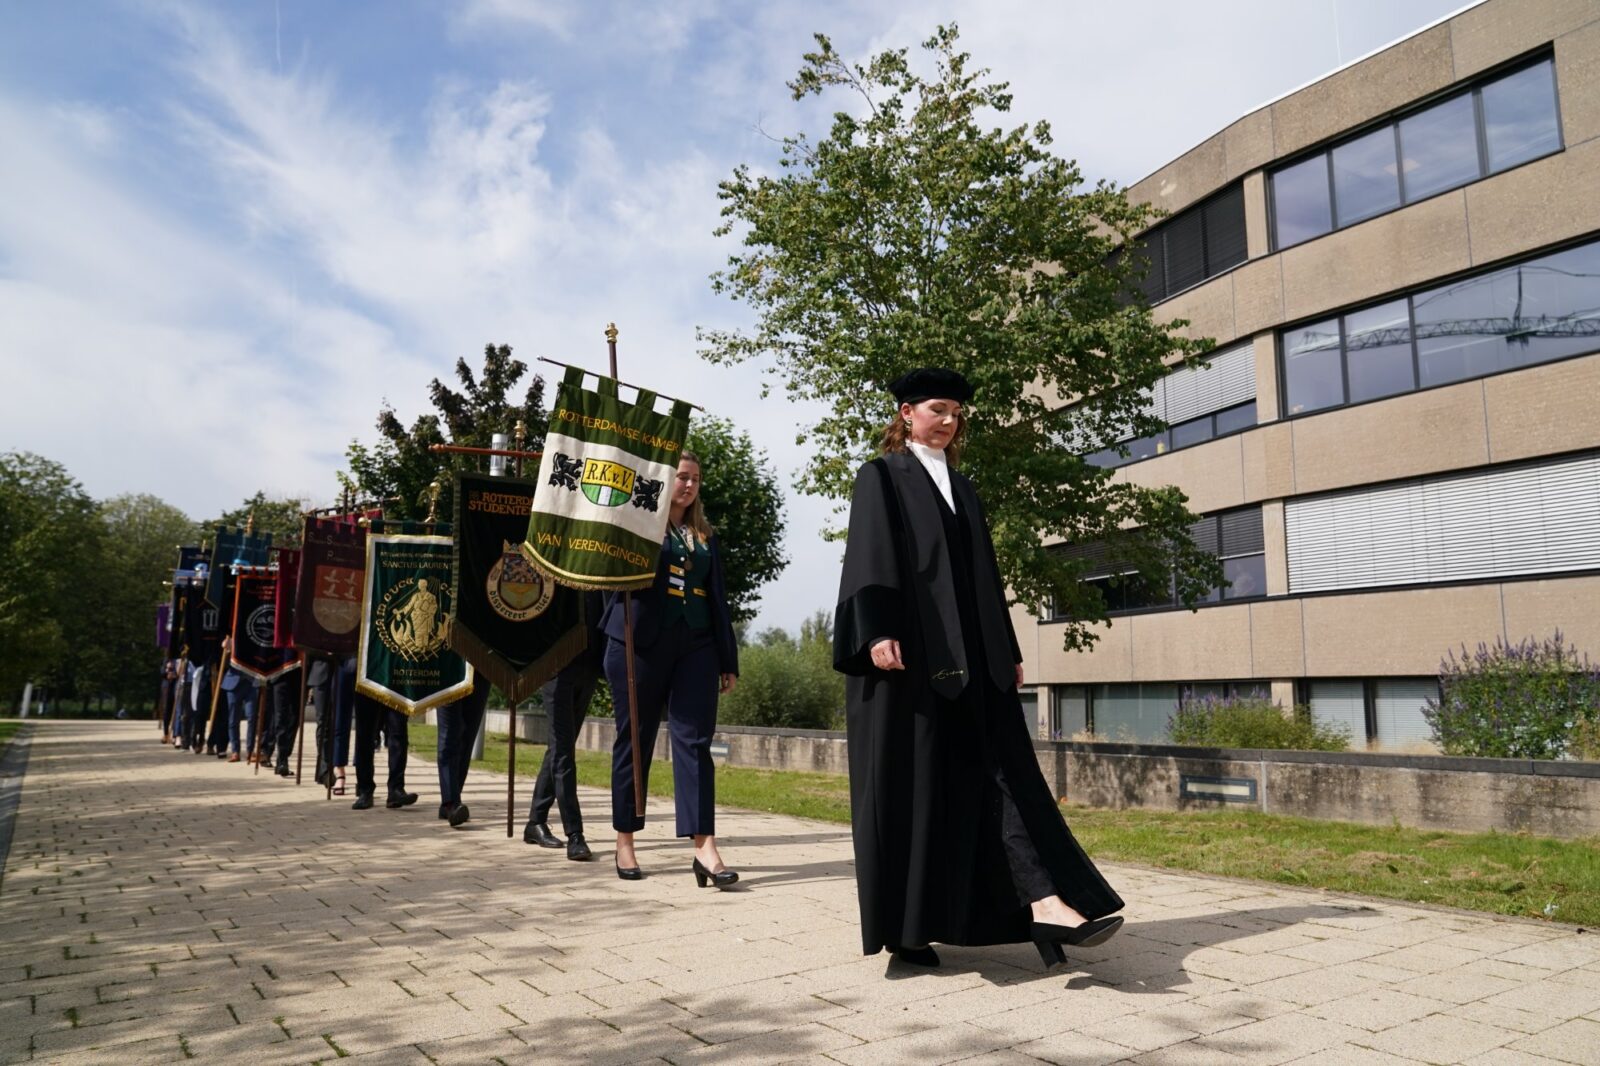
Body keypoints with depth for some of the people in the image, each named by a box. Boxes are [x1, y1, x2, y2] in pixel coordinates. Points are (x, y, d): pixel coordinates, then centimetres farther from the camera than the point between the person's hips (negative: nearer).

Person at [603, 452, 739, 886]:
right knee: (634, 741, 5)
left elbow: (717, 599, 17)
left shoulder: (704, 536, 18)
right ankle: (625, 842, 16)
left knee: (694, 741, -5)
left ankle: (704, 846, -8)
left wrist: (728, 659, 13)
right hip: (640, 643, -3)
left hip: (696, 646, 3)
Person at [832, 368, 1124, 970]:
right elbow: (870, 555, -9)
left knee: (1004, 770, -7)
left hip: (969, 656, 6)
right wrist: (877, 633, -22)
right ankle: (902, 927, 9)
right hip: (908, 651, -6)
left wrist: (1008, 649, 16)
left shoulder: (961, 488, 22)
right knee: (906, 784, -2)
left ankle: (1043, 902, -13)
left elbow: (984, 574, 21)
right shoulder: (881, 476, 4)